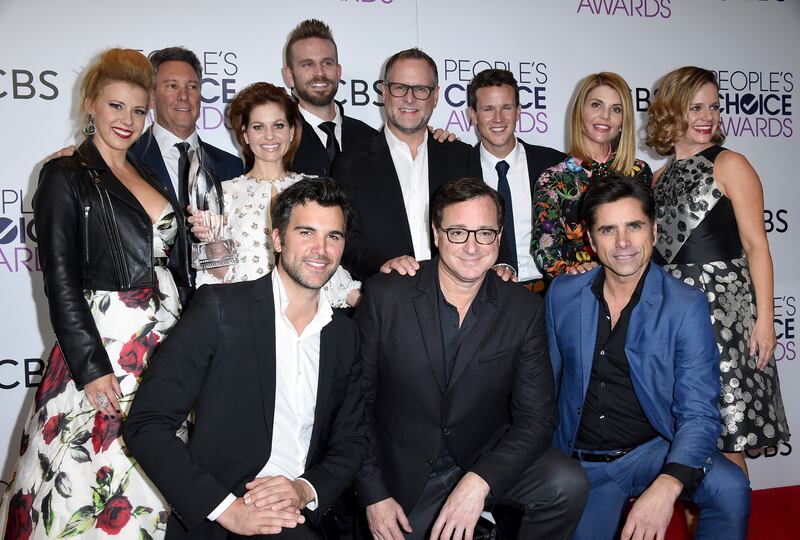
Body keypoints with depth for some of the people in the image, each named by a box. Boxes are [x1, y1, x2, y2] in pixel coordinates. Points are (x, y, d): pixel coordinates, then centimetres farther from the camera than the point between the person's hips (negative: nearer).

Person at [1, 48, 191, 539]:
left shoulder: (152, 178, 15)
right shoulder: (66, 176, -4)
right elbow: (60, 281, -11)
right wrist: (92, 366, -16)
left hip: (166, 346, 6)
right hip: (102, 346, -6)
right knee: (91, 485, 0)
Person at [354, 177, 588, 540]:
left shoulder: (525, 310, -8)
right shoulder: (385, 295, -11)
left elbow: (536, 417, -10)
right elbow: (358, 399, -5)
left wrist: (479, 482, -25)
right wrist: (373, 494, -8)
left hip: (484, 465, 1)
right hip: (402, 478, 0)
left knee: (567, 485, -22)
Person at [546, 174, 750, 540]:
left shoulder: (686, 306, -10)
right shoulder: (562, 295, 0)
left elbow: (698, 414, -16)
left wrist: (666, 487, -33)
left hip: (654, 451, -3)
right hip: (581, 463, 3)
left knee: (729, 488, -28)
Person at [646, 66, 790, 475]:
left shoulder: (730, 165, -2)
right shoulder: (660, 177, 14)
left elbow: (756, 245, -7)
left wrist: (764, 318, -14)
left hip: (723, 307, -5)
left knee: (726, 434, -2)